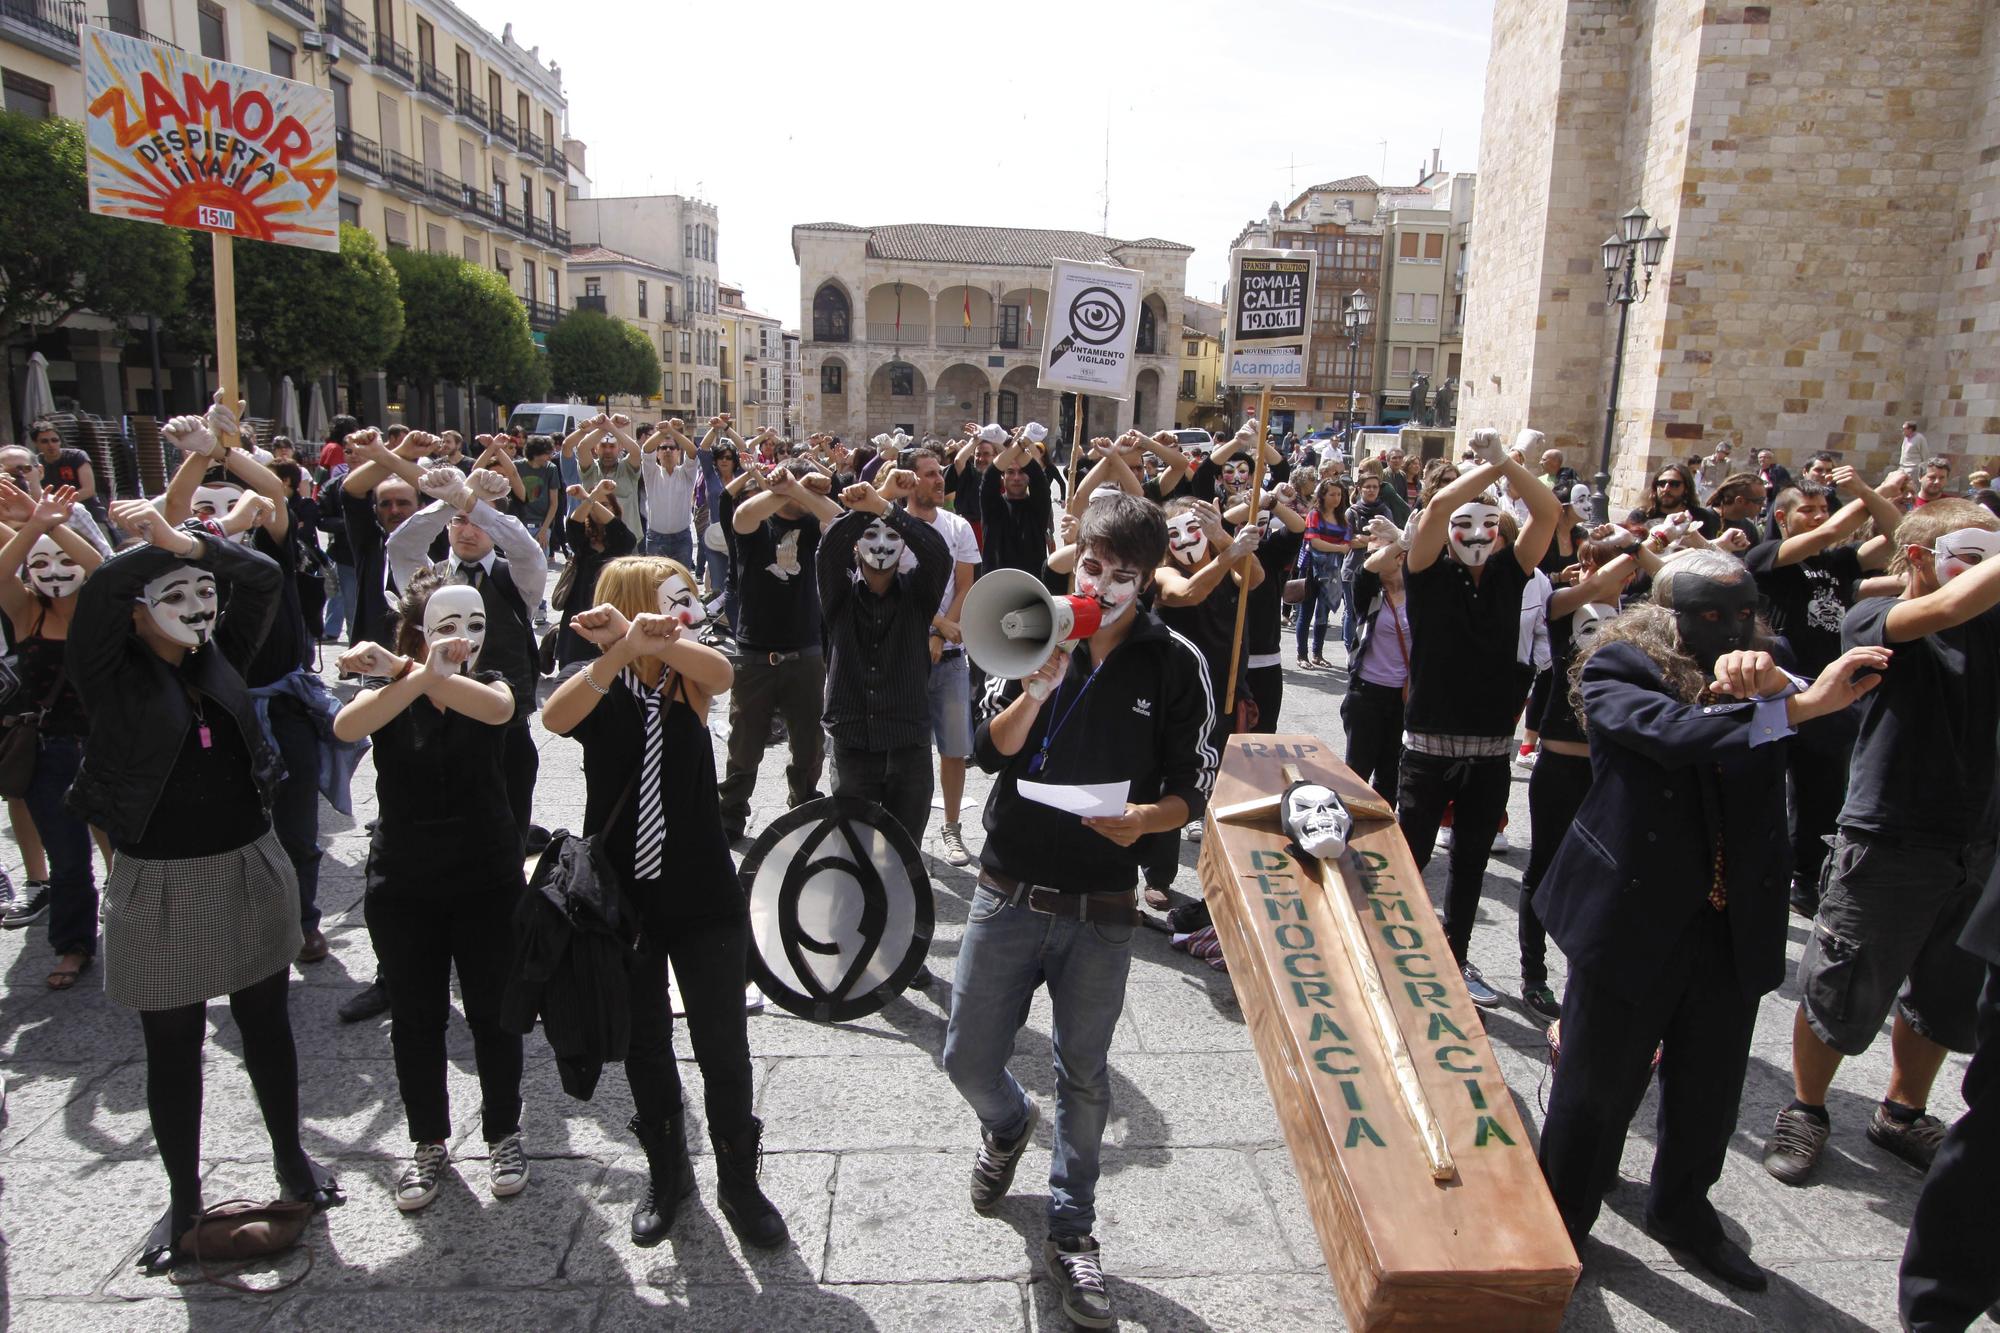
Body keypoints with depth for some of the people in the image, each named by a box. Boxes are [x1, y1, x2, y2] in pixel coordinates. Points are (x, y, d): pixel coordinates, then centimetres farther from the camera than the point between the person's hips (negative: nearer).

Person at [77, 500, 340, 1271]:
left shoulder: (219, 657, 3)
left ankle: (290, 1157, 34)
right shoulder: (110, 673, -8)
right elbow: (98, 590, -25)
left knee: (266, 1022, 16)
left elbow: (264, 579, -5)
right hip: (161, 884, -3)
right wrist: (158, 543, -17)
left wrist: (186, 543, -16)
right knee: (173, 1047, 10)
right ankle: (183, 1199, 28)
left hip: (251, 868, 3)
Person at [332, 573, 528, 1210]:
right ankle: (429, 1144, 27)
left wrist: (401, 667, -36)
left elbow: (497, 708, -28)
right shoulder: (390, 692, -1)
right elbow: (348, 727, -25)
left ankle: (504, 1134, 24)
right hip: (403, 886, 1)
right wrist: (420, 674, -38)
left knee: (492, 1012, 6)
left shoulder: (486, 684, -1)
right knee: (416, 1018, 9)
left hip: (487, 879, 0)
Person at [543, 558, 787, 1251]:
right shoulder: (597, 681, -5)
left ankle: (738, 1182, 23)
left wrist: (650, 638, -43)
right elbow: (555, 717, -28)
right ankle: (667, 1173, 36)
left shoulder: (686, 676, -1)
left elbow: (721, 671, -26)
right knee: (644, 1049, 15)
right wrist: (619, 650, -44)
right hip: (622, 898, 0)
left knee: (723, 1050, 3)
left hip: (705, 899, 0)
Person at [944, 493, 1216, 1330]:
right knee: (968, 1058, 10)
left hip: (1100, 911, -1)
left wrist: (1145, 817, -24)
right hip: (1007, 894, 2)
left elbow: (1192, 790, -3)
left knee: (1083, 1076, 13)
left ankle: (1070, 1234, 34)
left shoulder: (1176, 665, -5)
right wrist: (1038, 689, -25)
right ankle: (1007, 1126, 46)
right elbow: (989, 751, -8)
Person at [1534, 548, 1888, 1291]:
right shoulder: (1616, 670, -9)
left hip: (1732, 921, 5)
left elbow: (1834, 710, -10)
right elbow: (1673, 731, -28)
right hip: (1633, 917, -5)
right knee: (1600, 1086, 8)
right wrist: (1795, 706, -36)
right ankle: (1561, 1223, 29)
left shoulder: (1751, 678, 8)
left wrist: (1774, 684, -30)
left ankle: (1682, 1208, 43)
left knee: (1711, 1088, 19)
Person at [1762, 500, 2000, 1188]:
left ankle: (1902, 1113, 41)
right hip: (1889, 842, -5)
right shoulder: (1873, 618, -9)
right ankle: (1805, 1111, 29)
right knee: (1840, 998, 7)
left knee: (1944, 1005, 20)